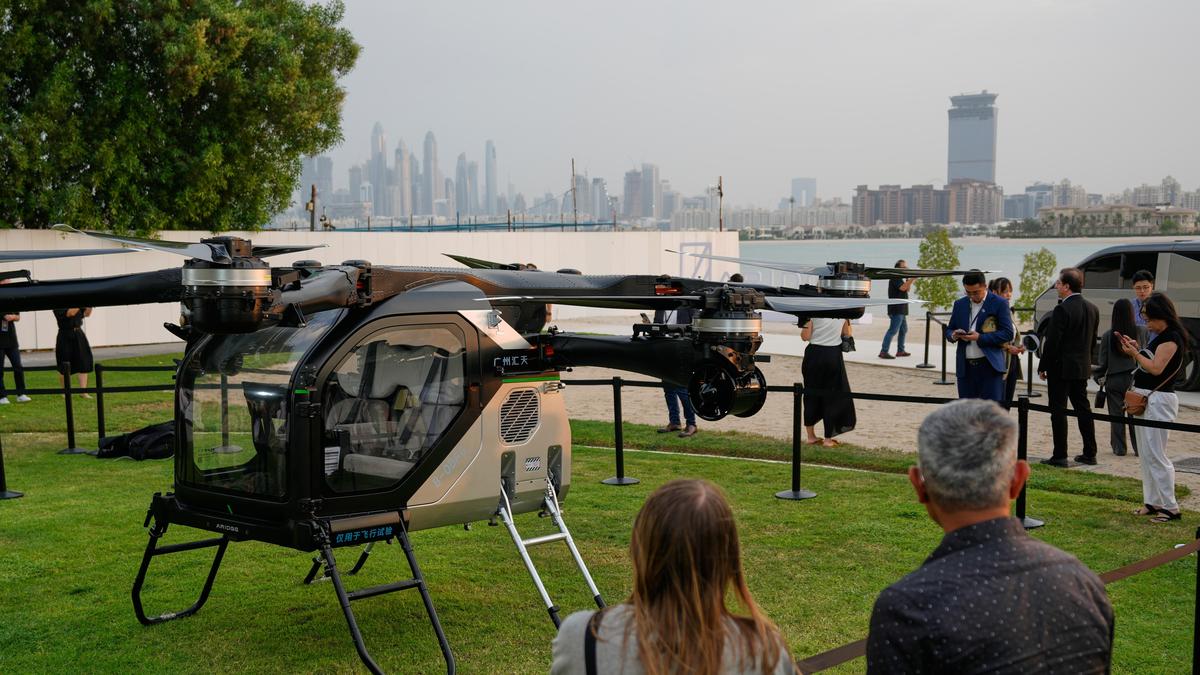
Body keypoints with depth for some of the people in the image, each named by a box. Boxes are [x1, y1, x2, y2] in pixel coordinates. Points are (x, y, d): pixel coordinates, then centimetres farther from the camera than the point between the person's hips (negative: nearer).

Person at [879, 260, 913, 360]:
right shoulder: (895, 278, -11)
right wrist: (912, 279, -27)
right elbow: (903, 288, -25)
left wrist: (909, 279, 4)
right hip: (896, 310, -11)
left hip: (901, 310, 11)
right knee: (893, 330, -14)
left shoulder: (899, 279, 20)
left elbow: (907, 289, 17)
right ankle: (883, 352, -17)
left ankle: (900, 351, 23)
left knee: (904, 330, 16)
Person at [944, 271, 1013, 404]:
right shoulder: (959, 304, 13)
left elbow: (1008, 333, -7)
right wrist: (954, 335, -6)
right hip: (965, 367, 5)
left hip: (990, 366, -5)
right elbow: (949, 330, 18)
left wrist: (980, 338, -18)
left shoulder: (999, 304, -2)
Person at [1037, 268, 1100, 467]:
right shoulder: (1092, 309, 7)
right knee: (1083, 408, 14)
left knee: (1058, 411, -2)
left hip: (1061, 368, -8)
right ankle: (1089, 453, 19)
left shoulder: (1062, 310, -18)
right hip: (1083, 368, 8)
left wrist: (1043, 367, -8)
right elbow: (1092, 340, 13)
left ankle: (1060, 456, 0)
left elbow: (1052, 341, -17)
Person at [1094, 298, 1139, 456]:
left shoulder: (1108, 336, -7)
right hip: (1134, 378, 1)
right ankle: (1139, 448, 14)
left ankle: (1119, 448, 12)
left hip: (1114, 380, -1)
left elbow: (1103, 361, -2)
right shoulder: (1140, 332, -8)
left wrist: (1098, 377, 11)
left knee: (1116, 415, 9)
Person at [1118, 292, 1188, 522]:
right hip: (1144, 398, 10)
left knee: (1155, 455, -8)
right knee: (1146, 455, 12)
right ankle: (1152, 502, 19)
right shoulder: (1160, 337, 15)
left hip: (1158, 400, -10)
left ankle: (1170, 507, -3)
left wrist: (1134, 353, -13)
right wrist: (1136, 350, 3)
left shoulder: (1171, 338, -14)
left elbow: (1156, 368, -22)